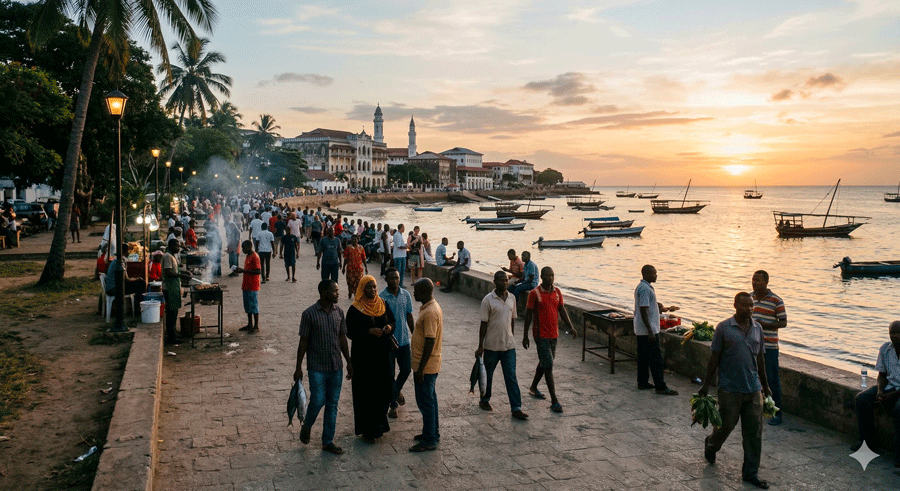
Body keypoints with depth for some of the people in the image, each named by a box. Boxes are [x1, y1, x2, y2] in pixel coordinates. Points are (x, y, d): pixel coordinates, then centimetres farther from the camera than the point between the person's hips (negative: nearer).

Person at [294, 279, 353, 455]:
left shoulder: (339, 312, 3)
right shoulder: (309, 314, -11)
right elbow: (303, 342, -6)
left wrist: (349, 362, 11)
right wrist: (298, 367, -5)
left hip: (336, 367, 5)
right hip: (317, 367, -4)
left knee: (332, 404, 8)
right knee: (318, 401, -5)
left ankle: (328, 441, 19)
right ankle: (306, 426, 26)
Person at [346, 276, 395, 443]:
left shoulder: (383, 305, 5)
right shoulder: (355, 309, -8)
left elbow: (392, 321, 14)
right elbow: (350, 332, -10)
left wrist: (390, 327, -9)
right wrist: (369, 332, -23)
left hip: (382, 354, 4)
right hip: (363, 356, -4)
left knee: (384, 389, 6)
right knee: (365, 393, 0)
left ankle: (378, 425, 26)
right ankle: (367, 430, 12)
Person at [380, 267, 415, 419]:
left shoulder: (406, 295, 0)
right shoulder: (381, 297, -11)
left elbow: (409, 316, 8)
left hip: (404, 340, 3)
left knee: (406, 369, 9)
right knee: (390, 374, 5)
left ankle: (397, 390, 40)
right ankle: (393, 404, 20)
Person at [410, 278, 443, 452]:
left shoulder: (430, 312, -24)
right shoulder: (431, 307, 9)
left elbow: (430, 342, -25)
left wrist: (420, 369, -22)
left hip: (426, 366, -10)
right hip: (430, 365, 10)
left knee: (425, 402, 0)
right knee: (430, 399, 19)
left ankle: (429, 440, 9)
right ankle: (433, 433, 31)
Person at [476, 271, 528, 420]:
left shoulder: (512, 298, 4)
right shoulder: (488, 300, -11)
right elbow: (484, 324, -9)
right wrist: (480, 346, -8)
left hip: (509, 345, 3)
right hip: (491, 345, -3)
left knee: (511, 376, 0)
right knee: (488, 374, 13)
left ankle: (516, 408, 2)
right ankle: (484, 400, 33)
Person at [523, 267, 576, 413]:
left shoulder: (557, 292, 5)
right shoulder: (535, 294, -11)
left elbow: (562, 310, 12)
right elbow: (528, 314, -7)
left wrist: (571, 327, 3)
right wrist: (525, 335, -6)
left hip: (553, 334, 6)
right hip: (541, 335, -6)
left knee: (544, 363, 19)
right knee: (548, 366, -9)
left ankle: (533, 387, 40)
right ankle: (554, 400, -6)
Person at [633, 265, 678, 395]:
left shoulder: (641, 287, 13)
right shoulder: (645, 289, -19)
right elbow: (643, 311, -23)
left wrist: (658, 308, 26)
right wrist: (650, 332, -24)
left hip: (641, 330, 11)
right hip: (647, 330, -11)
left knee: (643, 357, 15)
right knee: (656, 359, -6)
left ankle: (643, 382, 22)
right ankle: (661, 387, -2)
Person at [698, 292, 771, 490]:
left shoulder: (757, 328, 7)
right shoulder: (724, 328, -6)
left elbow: (760, 358, 16)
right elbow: (715, 357, -3)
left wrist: (765, 386, 21)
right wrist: (706, 384, -3)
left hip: (753, 388, 4)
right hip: (730, 389, -4)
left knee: (754, 431, 5)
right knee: (726, 425, 6)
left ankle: (751, 473, 16)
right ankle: (710, 445, 38)